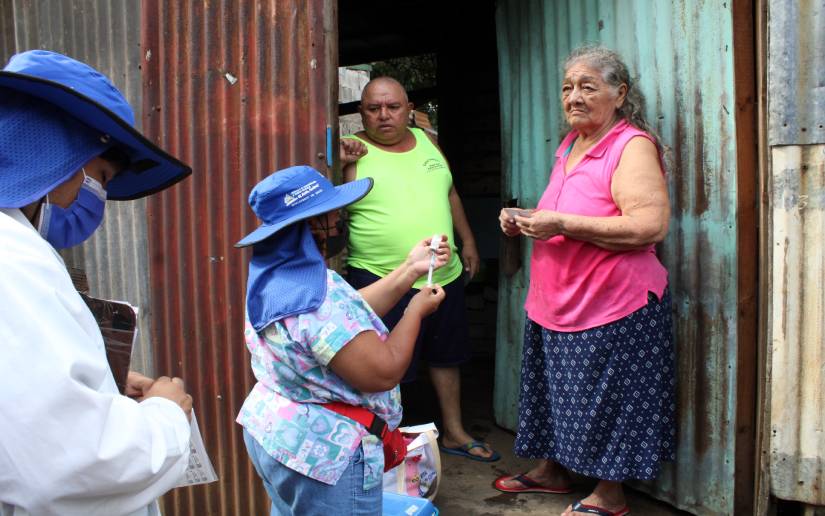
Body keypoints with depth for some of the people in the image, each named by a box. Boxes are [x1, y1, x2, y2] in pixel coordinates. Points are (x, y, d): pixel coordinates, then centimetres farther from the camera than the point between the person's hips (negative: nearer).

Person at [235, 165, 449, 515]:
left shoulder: (276, 277, 1)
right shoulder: (317, 299, -30)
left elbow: (350, 314, 7)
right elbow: (383, 373, -26)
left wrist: (411, 269, 5)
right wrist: (417, 310, -11)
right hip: (323, 454, -10)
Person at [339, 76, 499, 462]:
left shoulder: (427, 141, 9)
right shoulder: (352, 150, -8)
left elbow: (449, 194, 19)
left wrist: (467, 240, 18)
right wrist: (346, 165, -27)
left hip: (445, 275, 6)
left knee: (446, 357, 19)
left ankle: (453, 433, 37)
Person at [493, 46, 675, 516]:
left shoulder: (633, 146, -13)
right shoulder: (570, 144, 13)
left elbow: (651, 226, -26)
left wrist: (561, 224, -27)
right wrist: (525, 222, 6)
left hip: (613, 304, -8)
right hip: (555, 302, 9)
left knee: (608, 399, 3)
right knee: (555, 390, 19)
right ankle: (552, 469, 37)